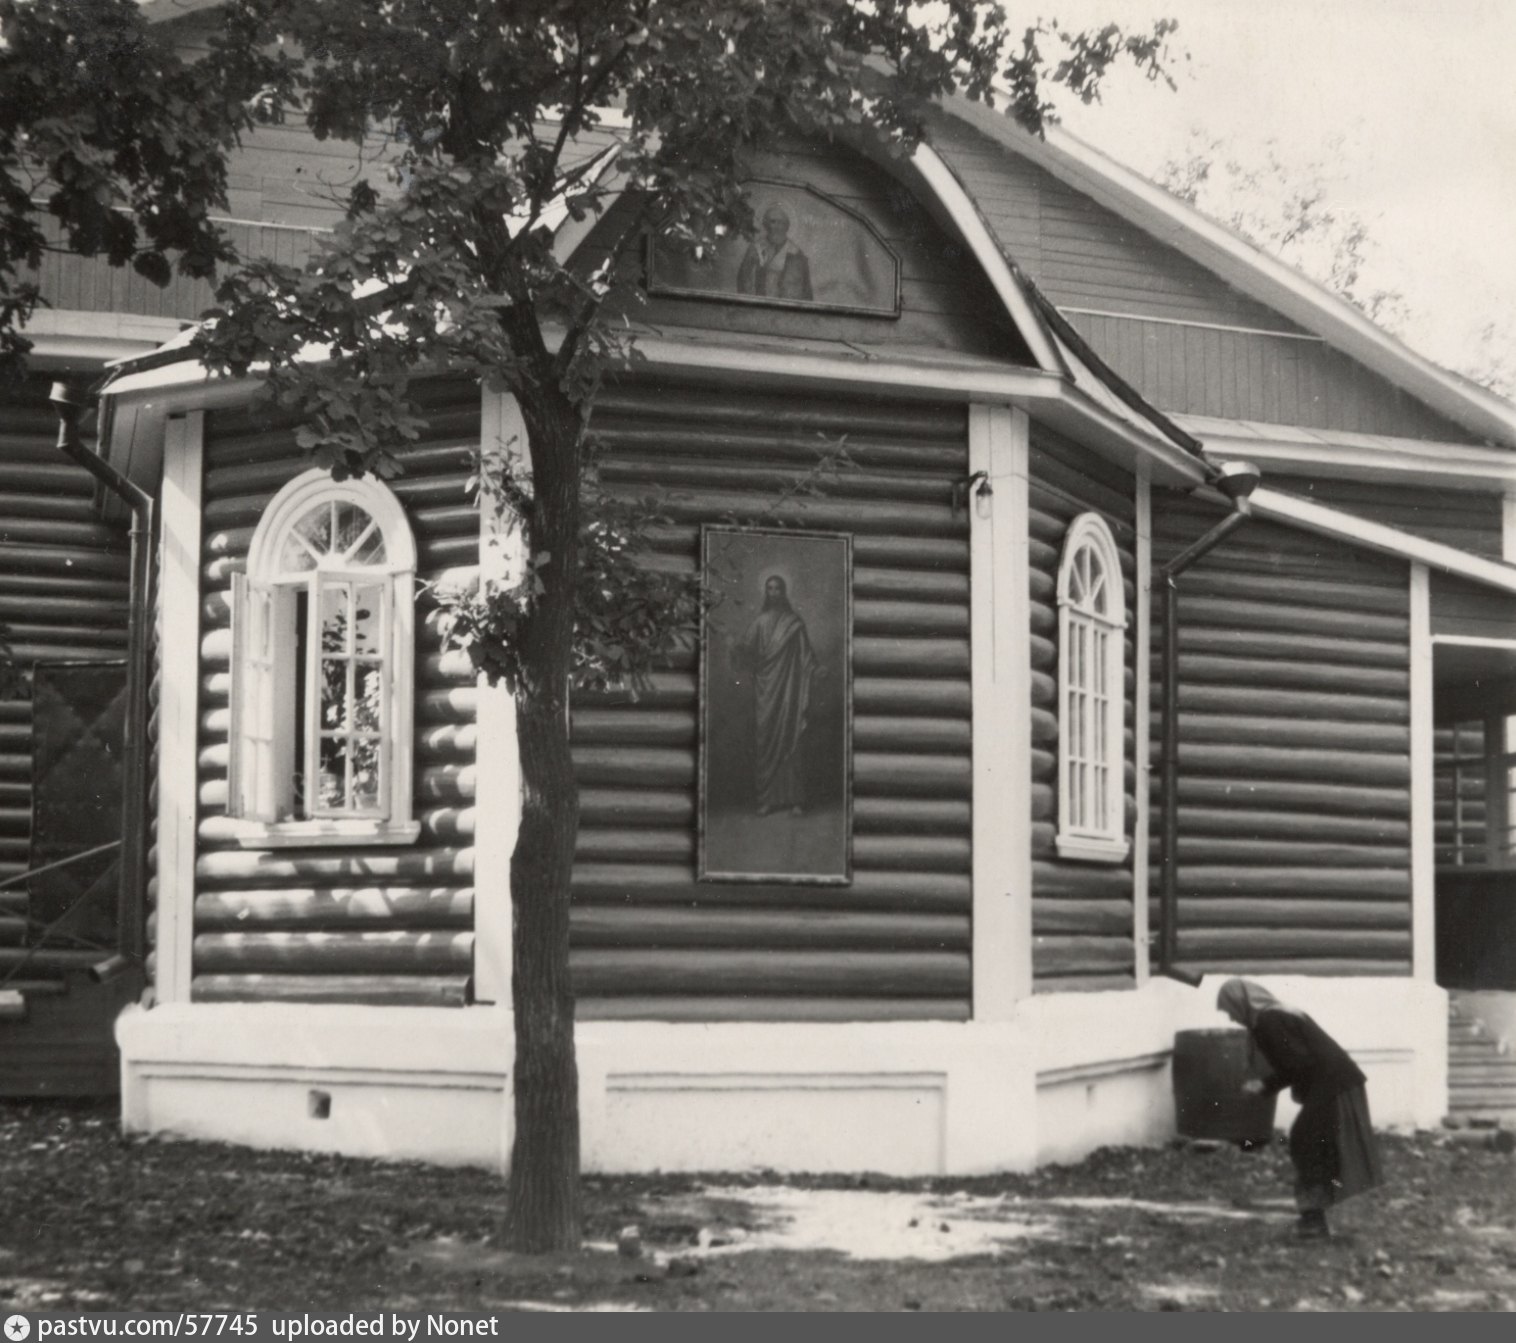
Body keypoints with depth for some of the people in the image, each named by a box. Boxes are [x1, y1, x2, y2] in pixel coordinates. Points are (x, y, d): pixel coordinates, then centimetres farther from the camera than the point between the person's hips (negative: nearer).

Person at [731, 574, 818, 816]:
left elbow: (805, 654, 2)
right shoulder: (759, 622, 10)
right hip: (764, 686, 2)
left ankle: (794, 799, -7)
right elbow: (748, 651, 4)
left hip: (788, 686, -2)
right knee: (765, 740, -2)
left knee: (789, 739, -8)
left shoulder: (794, 623, 6)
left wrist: (814, 670, -14)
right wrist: (737, 647, -16)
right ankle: (768, 799, 1)